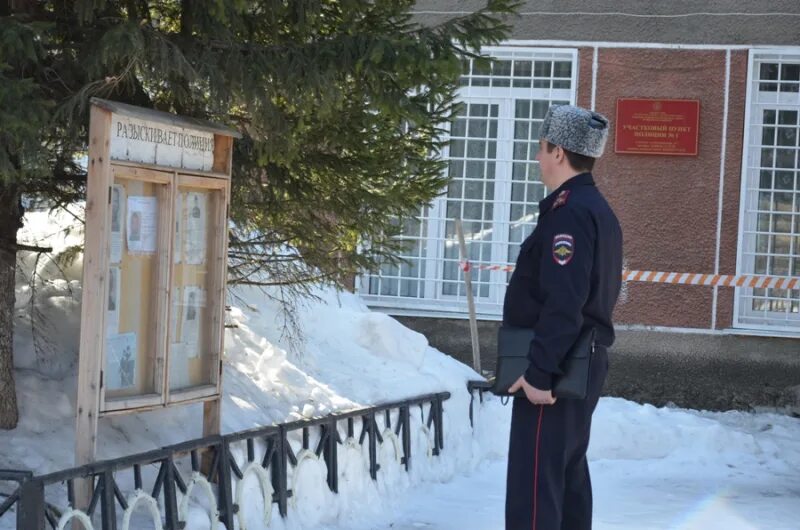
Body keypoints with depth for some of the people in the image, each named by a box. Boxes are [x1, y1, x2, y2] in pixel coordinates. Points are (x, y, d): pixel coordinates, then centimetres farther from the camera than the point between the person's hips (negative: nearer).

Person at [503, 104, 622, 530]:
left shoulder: (568, 213, -17)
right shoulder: (599, 211, 15)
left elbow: (563, 303, -25)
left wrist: (538, 372, -25)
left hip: (554, 370, -10)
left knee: (533, 484, -10)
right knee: (568, 474, 17)